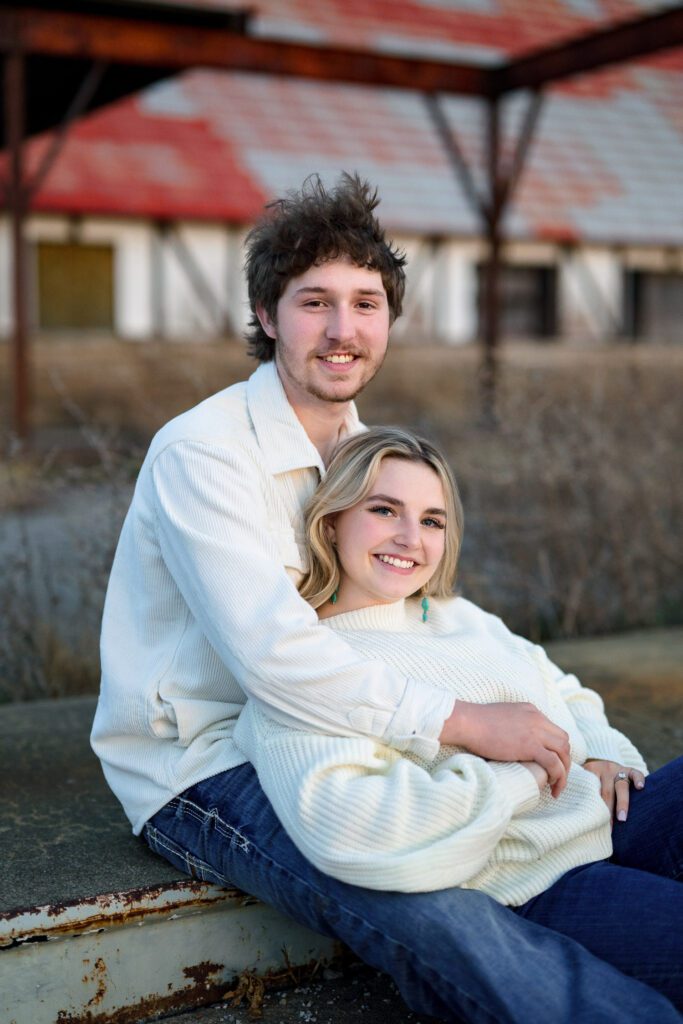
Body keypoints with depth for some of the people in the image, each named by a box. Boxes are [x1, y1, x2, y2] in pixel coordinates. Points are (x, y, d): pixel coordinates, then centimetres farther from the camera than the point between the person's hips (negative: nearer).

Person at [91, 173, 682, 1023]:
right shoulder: (200, 453, -17)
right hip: (200, 766, -8)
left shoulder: (364, 451, 10)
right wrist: (467, 723, -26)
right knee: (426, 910, -30)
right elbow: (274, 654, -27)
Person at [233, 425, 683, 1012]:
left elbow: (566, 693, 29)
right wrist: (518, 777, -19)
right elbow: (342, 827, -26)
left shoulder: (459, 617, 17)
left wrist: (602, 750, 4)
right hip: (537, 890, -7)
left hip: (614, 823, 8)